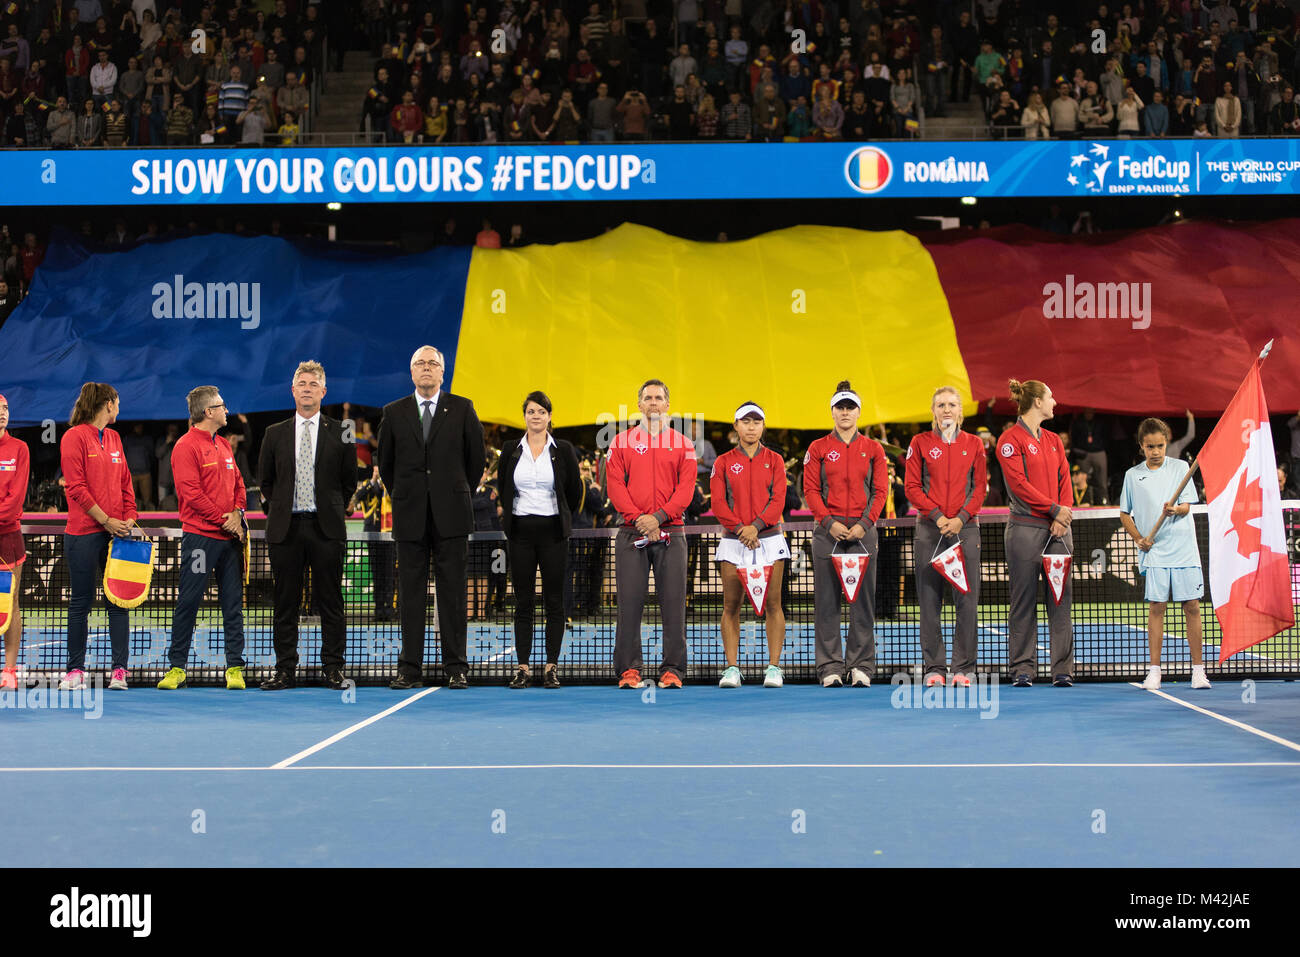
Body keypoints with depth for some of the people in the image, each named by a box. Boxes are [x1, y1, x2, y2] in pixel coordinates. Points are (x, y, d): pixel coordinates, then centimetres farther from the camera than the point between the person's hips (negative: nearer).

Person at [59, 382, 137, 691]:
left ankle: (119, 669, 2)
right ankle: (76, 670, 9)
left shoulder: (114, 438, 15)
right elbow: (77, 487, -10)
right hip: (84, 533, -5)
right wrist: (106, 520, -13)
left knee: (118, 600, 1)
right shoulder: (74, 437, -4)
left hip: (116, 531, 5)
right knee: (81, 602, 1)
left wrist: (128, 518, 1)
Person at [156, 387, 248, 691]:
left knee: (233, 603, 5)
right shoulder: (186, 446, -7)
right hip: (200, 536, -7)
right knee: (188, 601, -3)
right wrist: (223, 519, -13)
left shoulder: (224, 446, 16)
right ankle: (177, 667, 5)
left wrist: (237, 513, -1)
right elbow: (192, 493, -13)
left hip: (230, 537, 7)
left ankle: (235, 667, 8)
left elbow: (238, 484, 18)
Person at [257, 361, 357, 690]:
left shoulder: (339, 432, 5)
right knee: (285, 603, 4)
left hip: (326, 528, -1)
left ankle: (333, 669, 6)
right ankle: (285, 670, 9)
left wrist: (332, 509, 8)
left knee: (330, 601, 0)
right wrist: (280, 509, 11)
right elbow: (265, 480, 17)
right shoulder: (275, 434, 10)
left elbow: (349, 481, 10)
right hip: (285, 527, 1)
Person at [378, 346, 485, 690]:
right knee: (411, 594, 2)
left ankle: (456, 668, 5)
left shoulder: (462, 409, 4)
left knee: (452, 593, 0)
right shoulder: (394, 412, 8)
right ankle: (410, 670, 6)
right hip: (411, 517, 1)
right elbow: (385, 464, 16)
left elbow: (476, 458, 10)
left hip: (450, 515, -1)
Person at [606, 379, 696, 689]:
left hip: (670, 532, 0)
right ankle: (629, 669, 2)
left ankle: (672, 670, 2)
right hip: (631, 534, 0)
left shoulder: (683, 444, 10)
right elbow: (615, 486, 2)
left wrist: (659, 517, -12)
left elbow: (686, 487, 1)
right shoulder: (621, 441, 10)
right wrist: (639, 518, -11)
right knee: (630, 602, -2)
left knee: (673, 602, -2)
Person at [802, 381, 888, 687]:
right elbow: (811, 490, 2)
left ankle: (861, 667, 7)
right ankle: (831, 668, 4)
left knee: (863, 598, 1)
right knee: (827, 600, -1)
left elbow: (880, 490, 4)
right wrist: (829, 522, -10)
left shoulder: (873, 449, 8)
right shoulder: (818, 448, 6)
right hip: (828, 530, 0)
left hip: (863, 529, 1)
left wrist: (864, 524, -9)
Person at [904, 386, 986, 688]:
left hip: (965, 526, 1)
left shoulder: (973, 444, 9)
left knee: (967, 599, -2)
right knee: (930, 600, -1)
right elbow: (912, 487, 2)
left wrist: (961, 518, -8)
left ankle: (964, 668, 5)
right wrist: (937, 516, -10)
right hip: (929, 528, -1)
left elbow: (980, 487, 6)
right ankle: (934, 668, 6)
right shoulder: (920, 443, 6)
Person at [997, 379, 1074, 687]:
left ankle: (1063, 669, 5)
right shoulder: (1011, 439, -3)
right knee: (1024, 601, -2)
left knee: (1061, 598, 3)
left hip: (1057, 528, 6)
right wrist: (1054, 509, -14)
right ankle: (1023, 668, 3)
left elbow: (1064, 480, 11)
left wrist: (1063, 517, -4)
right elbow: (1019, 483, -12)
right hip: (1025, 528, -6)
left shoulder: (1054, 440, 17)